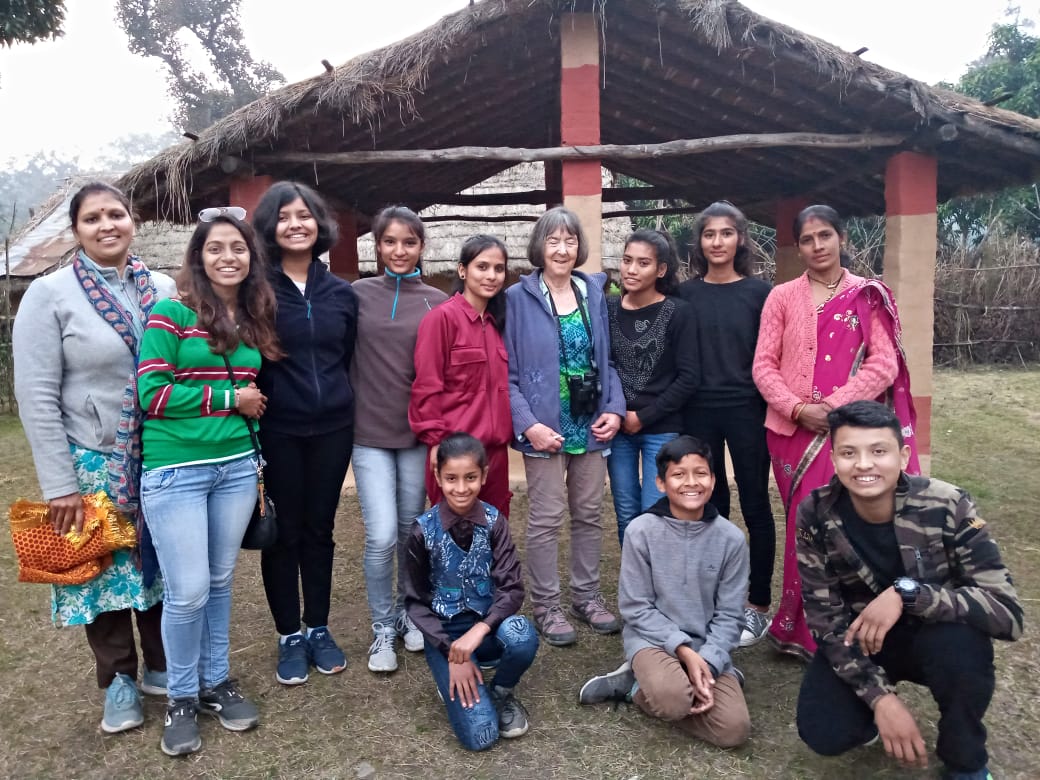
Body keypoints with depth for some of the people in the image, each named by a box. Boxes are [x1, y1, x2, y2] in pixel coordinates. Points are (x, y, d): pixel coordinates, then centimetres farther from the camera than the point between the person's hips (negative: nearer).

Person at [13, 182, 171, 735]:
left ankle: (161, 667, 34)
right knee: (105, 569, 11)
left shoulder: (165, 289, 2)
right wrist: (59, 484, -11)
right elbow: (36, 396, -8)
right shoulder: (49, 294, -6)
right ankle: (119, 681, 31)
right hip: (94, 463, -2)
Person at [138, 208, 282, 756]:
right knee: (188, 591, 0)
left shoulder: (254, 320, 9)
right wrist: (228, 398, -10)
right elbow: (151, 393, -14)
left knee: (220, 581, 15)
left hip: (236, 467, 5)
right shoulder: (171, 313, -9)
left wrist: (256, 457, 13)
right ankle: (181, 698, 23)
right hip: (175, 470, -5)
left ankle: (215, 682, 33)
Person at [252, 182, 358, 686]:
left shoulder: (341, 293, 6)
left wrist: (346, 410, 10)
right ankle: (289, 635, 24)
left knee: (320, 528, 12)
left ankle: (318, 628, 27)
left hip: (331, 429, 3)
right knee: (284, 531, 8)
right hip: (277, 430, -3)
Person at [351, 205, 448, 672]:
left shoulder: (437, 302, 3)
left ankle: (409, 611, 34)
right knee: (382, 536, -6)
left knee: (412, 531, 11)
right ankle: (382, 628, 16)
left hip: (418, 433, 1)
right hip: (369, 432, -1)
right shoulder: (357, 295, 2)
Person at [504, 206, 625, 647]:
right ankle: (546, 606, 19)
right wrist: (528, 424, -17)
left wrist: (615, 408, -2)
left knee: (589, 514, 14)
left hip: (591, 425, 5)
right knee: (546, 519, 3)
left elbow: (607, 359, 11)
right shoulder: (518, 298, -5)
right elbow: (506, 372, -7)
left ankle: (586, 596, 30)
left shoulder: (594, 293, 8)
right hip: (546, 428, -4)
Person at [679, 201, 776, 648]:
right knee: (709, 506, 10)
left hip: (747, 410, -2)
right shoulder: (685, 294, 5)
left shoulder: (759, 292, 1)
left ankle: (758, 606, 16)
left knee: (754, 505, 4)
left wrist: (773, 408, -5)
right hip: (698, 412, 2)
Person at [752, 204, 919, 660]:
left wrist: (834, 405, -15)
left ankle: (800, 630, 14)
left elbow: (885, 363, -4)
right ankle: (809, 630, 19)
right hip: (794, 430, 1)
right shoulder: (782, 297, 7)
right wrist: (798, 408, -13)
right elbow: (763, 366, 1)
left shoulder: (869, 296, 5)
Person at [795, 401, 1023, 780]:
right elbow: (825, 618, -15)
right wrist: (879, 697, -25)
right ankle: (872, 705, 16)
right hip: (857, 639, 1)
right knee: (824, 734, -22)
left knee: (959, 639, -35)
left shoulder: (947, 506, -24)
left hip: (932, 636, 0)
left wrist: (906, 593, -40)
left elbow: (1008, 611, -27)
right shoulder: (815, 517, -20)